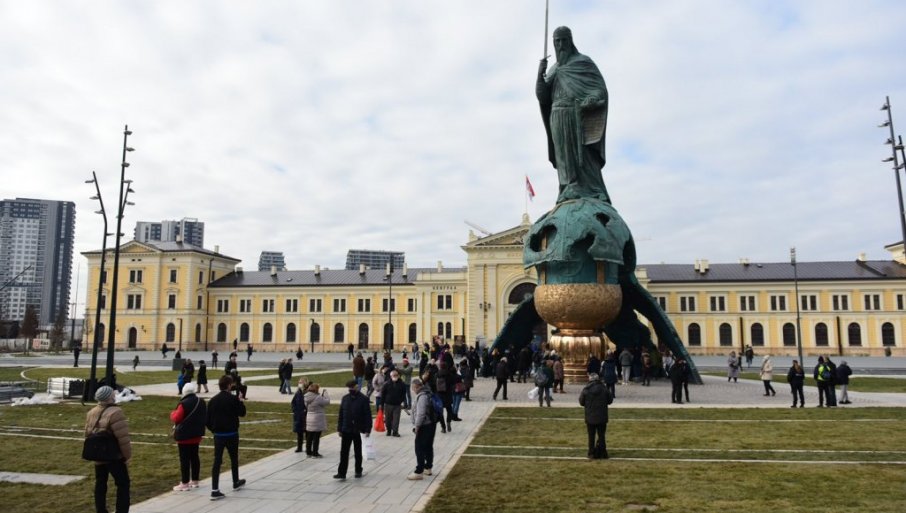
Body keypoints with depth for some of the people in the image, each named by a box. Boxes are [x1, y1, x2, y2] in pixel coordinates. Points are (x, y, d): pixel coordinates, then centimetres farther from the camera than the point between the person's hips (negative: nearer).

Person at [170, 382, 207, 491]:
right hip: (196, 434, 7)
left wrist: (172, 413, 6)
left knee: (184, 459, -1)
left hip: (184, 435, -7)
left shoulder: (184, 404, -19)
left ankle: (185, 484, 4)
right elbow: (204, 417, 15)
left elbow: (176, 418, -13)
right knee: (194, 457, 14)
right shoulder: (201, 401, 5)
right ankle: (194, 481, 22)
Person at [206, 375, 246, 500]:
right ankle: (236, 482, 33)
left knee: (217, 461, 1)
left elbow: (208, 419, 3)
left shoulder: (213, 400, 0)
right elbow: (242, 413, -3)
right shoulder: (233, 399, -13)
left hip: (218, 435, 3)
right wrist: (241, 401, 10)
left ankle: (215, 490, -5)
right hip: (232, 434, -3)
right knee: (234, 458, 16)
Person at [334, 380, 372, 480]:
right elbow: (341, 414, 9)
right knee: (344, 452, 0)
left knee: (358, 452, 12)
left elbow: (368, 415, -9)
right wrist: (339, 428, 6)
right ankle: (341, 473, 3)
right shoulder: (345, 398, 4)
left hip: (358, 430, -3)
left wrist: (367, 430, -14)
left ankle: (359, 471, 26)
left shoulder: (363, 399, -8)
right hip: (346, 430, 3)